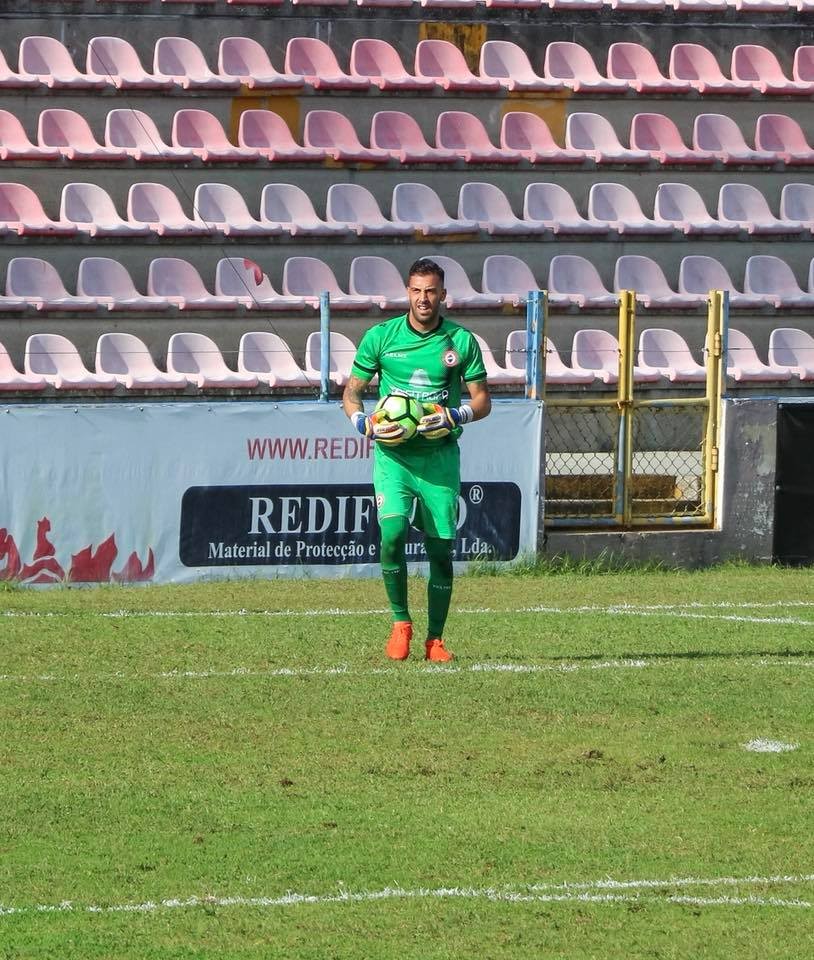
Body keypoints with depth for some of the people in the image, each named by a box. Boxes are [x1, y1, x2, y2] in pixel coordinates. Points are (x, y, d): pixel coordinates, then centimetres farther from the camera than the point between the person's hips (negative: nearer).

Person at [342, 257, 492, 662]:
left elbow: (482, 399, 7)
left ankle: (435, 639, 14)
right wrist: (365, 424, -12)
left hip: (440, 455, 1)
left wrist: (454, 417, -13)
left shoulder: (461, 341, 3)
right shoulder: (380, 336, 2)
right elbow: (351, 393, 8)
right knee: (392, 534, -20)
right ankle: (400, 623, -1)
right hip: (393, 453, -1)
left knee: (441, 548, 1)